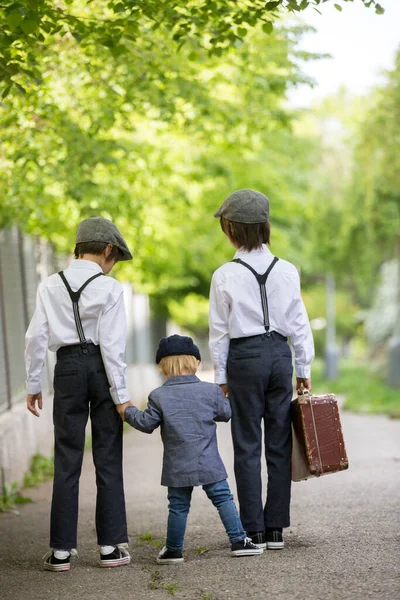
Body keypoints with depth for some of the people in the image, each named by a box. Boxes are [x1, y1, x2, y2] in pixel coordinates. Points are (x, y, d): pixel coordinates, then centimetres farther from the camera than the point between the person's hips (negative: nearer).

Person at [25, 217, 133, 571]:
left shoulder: (50, 287, 2)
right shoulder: (110, 288, -6)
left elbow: (36, 337, 0)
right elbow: (112, 344, -10)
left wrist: (33, 385, 8)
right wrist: (121, 395, -6)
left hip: (68, 368, 2)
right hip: (101, 369, -2)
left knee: (67, 461, 5)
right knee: (108, 459, 6)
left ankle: (61, 550, 5)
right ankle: (111, 546, 7)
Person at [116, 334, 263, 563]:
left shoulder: (159, 396, -4)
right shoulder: (211, 391, -2)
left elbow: (146, 424, 0)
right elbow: (225, 413, 11)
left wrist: (128, 411, 17)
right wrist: (226, 398, 32)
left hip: (177, 467, 0)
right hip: (209, 464, 0)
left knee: (178, 507, 9)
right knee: (224, 499, 6)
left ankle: (174, 550, 14)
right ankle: (239, 540, 2)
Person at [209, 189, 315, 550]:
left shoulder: (225, 276, -7)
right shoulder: (287, 271, 1)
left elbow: (219, 330, -3)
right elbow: (299, 323, 5)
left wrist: (221, 375, 6)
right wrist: (304, 368, 13)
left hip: (244, 358, -3)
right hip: (280, 353, 3)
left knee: (247, 446, 3)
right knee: (279, 443, 8)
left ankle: (253, 531, 3)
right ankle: (275, 528, 10)